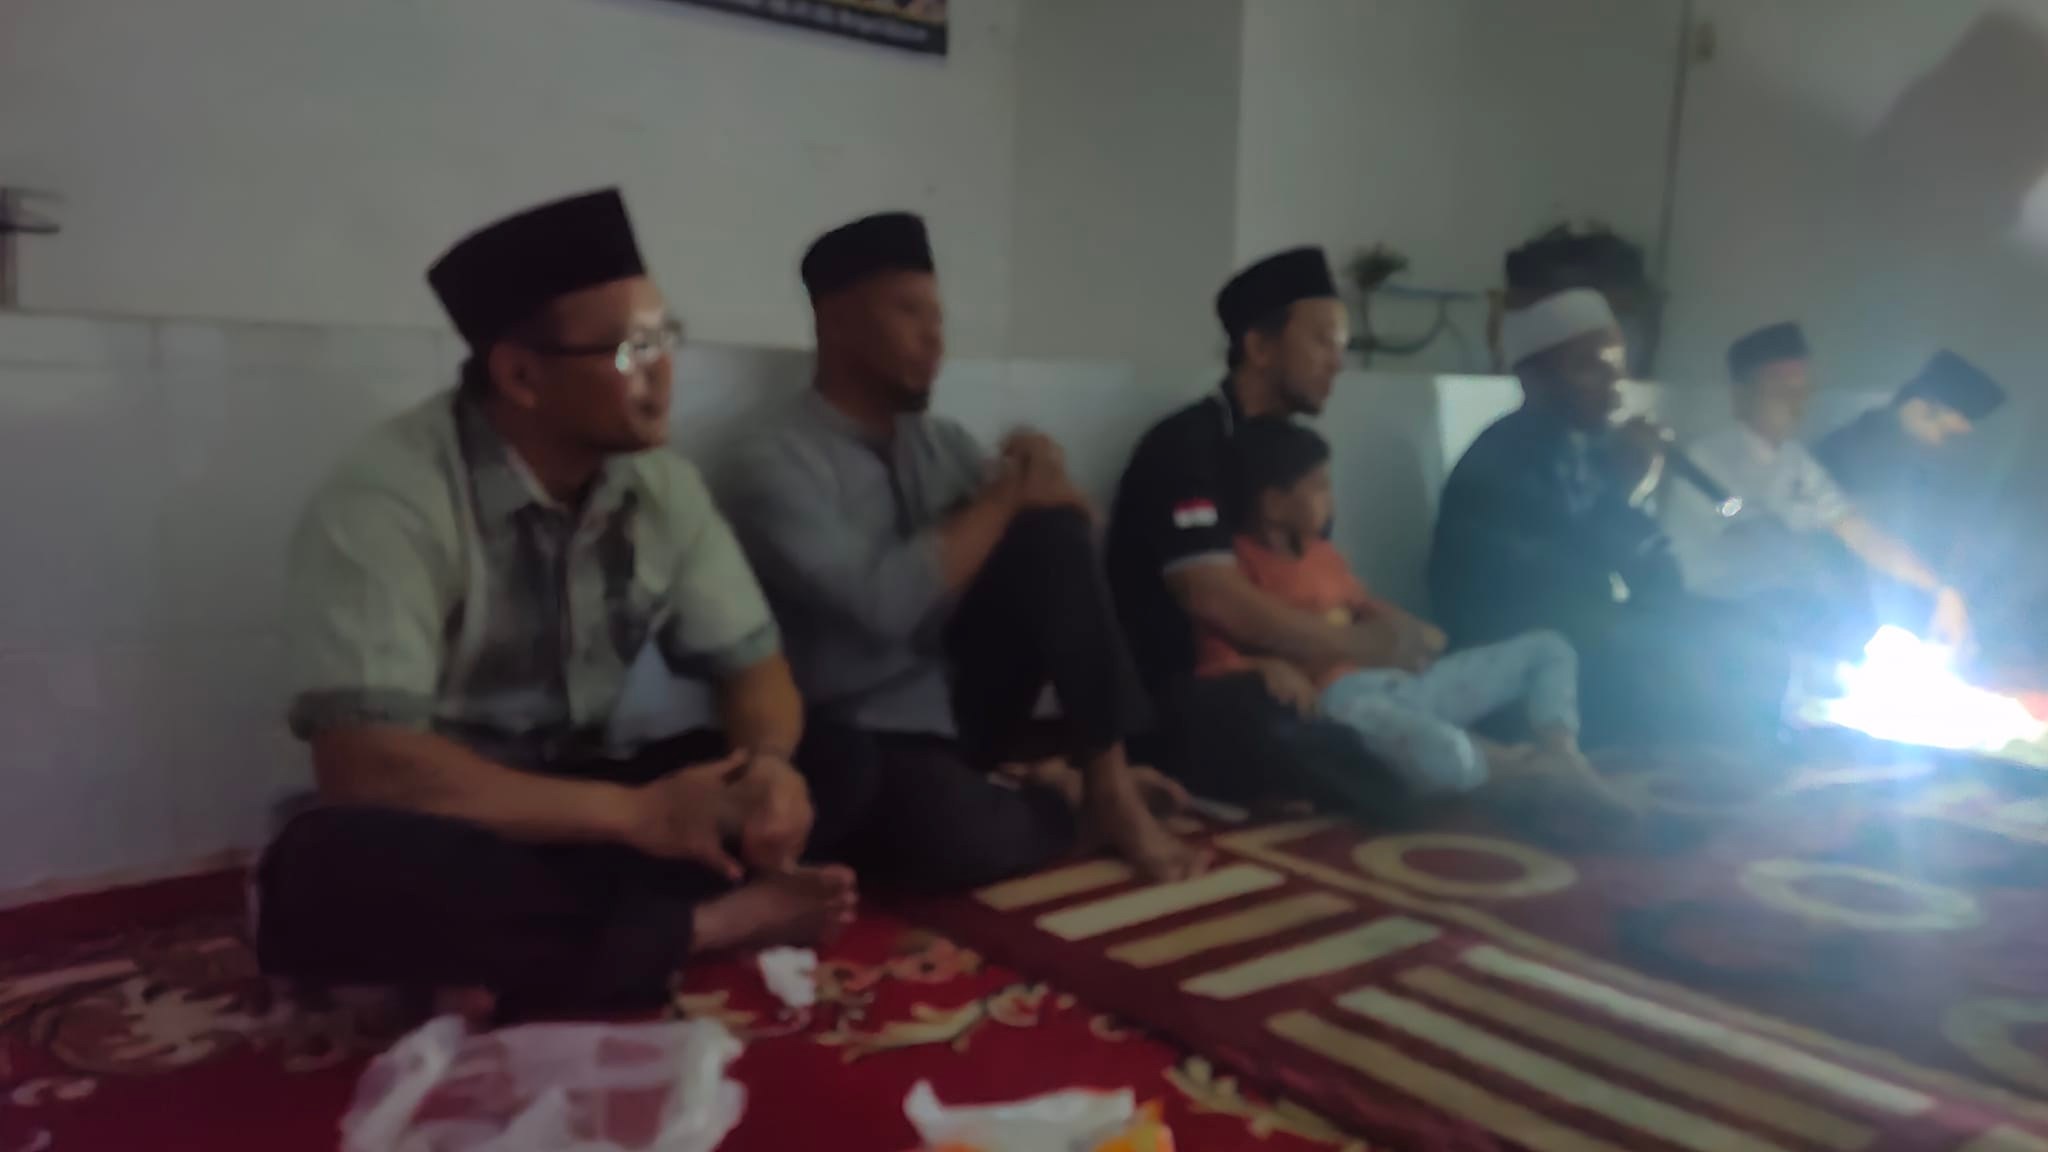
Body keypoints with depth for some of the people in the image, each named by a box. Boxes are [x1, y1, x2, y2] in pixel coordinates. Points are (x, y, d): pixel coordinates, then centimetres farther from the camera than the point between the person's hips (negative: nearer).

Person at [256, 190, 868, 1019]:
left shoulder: (662, 485, -4)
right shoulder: (390, 495, -22)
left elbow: (752, 665, 1)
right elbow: (361, 764, -29)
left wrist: (769, 764, -24)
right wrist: (636, 813, -28)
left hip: (573, 811, 5)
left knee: (825, 770, -12)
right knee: (328, 870, -38)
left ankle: (515, 958, -21)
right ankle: (709, 925, -21)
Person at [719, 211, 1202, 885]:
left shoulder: (943, 442, 7)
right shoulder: (774, 467, -15)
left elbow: (1069, 514, 6)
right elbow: (886, 605, -28)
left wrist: (1042, 489, -18)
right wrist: (1005, 494, -17)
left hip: (967, 701, 6)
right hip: (866, 735, -6)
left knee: (1050, 529, -16)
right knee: (959, 835, -38)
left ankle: (1108, 782, -14)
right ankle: (1065, 802, -3)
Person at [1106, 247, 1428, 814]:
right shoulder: (1185, 448, -12)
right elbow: (1217, 602, -24)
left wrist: (1387, 628, -11)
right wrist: (1364, 645, -18)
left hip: (1272, 685, 9)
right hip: (1177, 707, -9)